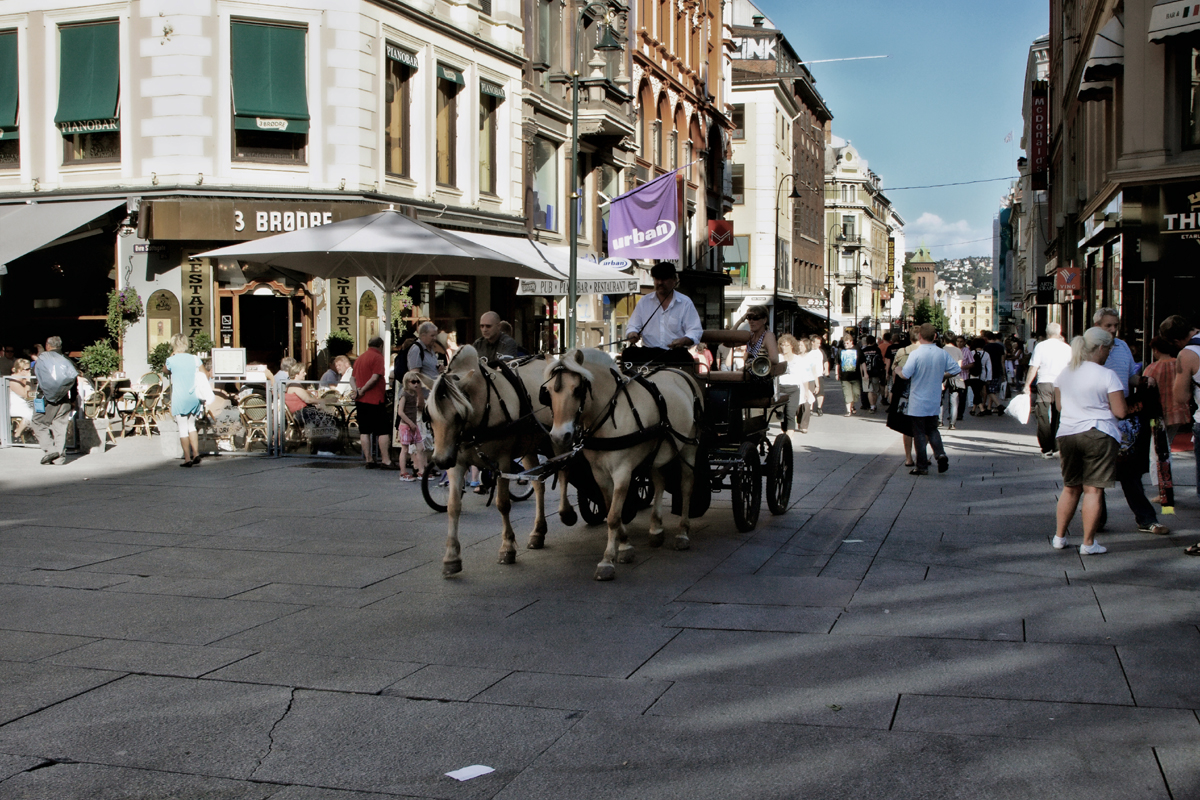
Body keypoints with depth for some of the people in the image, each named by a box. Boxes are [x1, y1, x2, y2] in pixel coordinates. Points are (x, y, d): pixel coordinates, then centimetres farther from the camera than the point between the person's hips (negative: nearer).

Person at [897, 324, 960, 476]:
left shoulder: (915, 354, -18)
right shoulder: (943, 354, -3)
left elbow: (905, 375, -21)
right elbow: (955, 370, 3)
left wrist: (898, 370, 1)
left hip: (918, 402, -4)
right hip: (934, 401, 4)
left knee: (919, 433, 4)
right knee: (932, 429, 19)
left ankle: (922, 466, 7)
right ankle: (941, 454, -4)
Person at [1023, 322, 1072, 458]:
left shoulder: (1040, 346, -3)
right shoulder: (1067, 348, 4)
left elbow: (1033, 367, -5)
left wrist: (1027, 385, 1)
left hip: (1044, 384, -2)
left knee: (1043, 418, 3)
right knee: (1058, 417, 11)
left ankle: (1047, 449, 0)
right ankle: (1057, 448, 10)